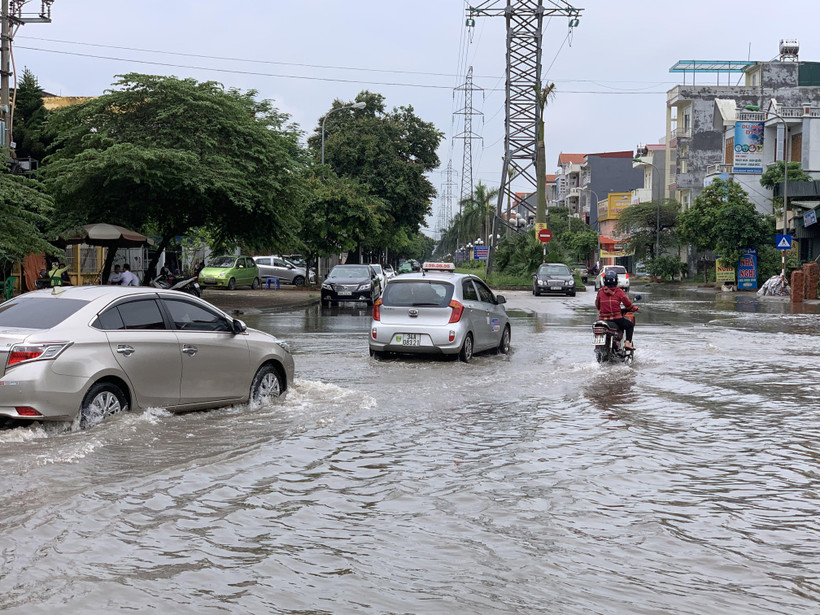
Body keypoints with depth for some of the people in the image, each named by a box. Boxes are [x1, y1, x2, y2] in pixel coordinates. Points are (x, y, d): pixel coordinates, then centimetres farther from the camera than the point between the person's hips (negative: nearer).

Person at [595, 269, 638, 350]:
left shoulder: (600, 292, 2)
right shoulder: (619, 292, -5)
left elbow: (597, 305, 12)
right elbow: (628, 305, -2)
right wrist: (635, 308, 19)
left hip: (603, 318, 3)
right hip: (616, 318, -3)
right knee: (630, 325, 21)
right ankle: (627, 342, 4)